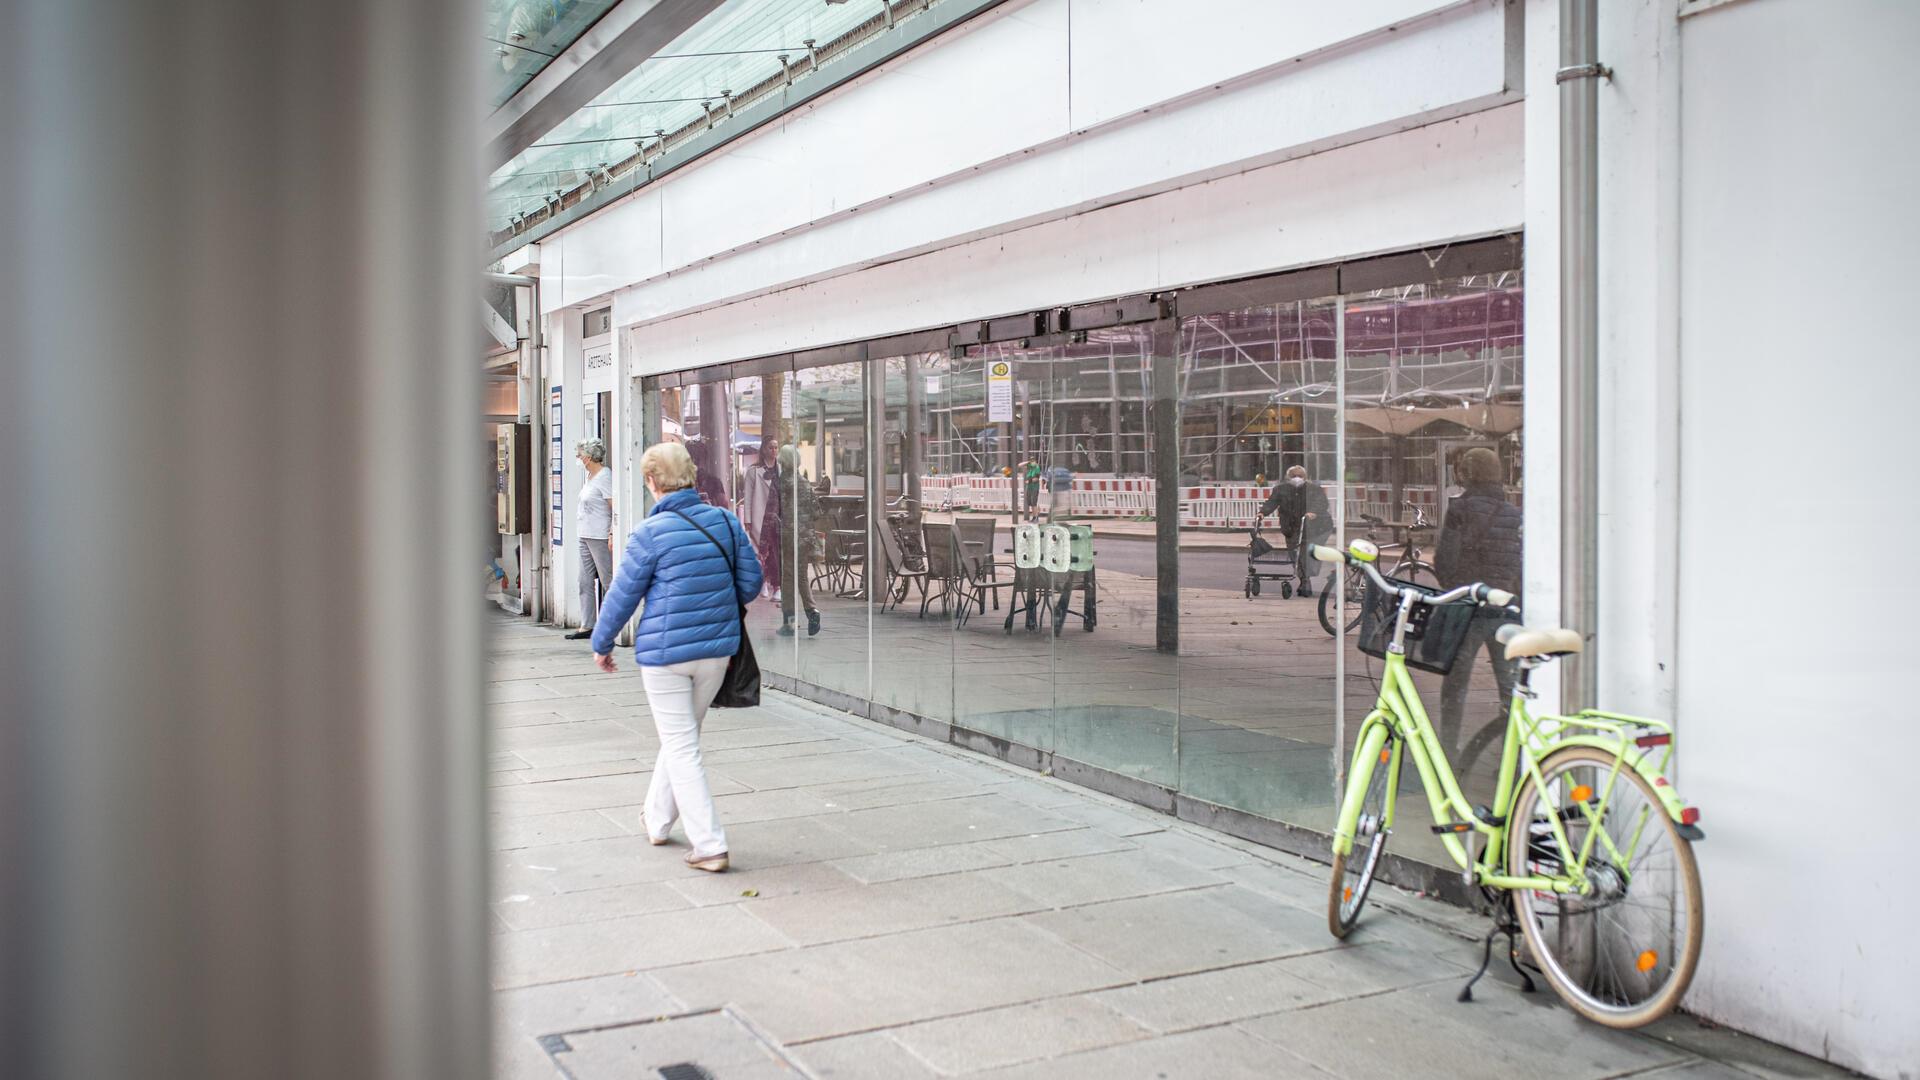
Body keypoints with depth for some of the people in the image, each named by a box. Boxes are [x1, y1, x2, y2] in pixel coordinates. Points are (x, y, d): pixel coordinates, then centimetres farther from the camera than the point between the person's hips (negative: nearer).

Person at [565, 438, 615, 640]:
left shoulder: (604, 476, -12)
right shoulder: (591, 476, 16)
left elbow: (615, 507, -17)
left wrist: (612, 534, -22)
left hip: (600, 537, -10)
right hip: (586, 536, 10)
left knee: (608, 582, -4)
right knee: (586, 582, 9)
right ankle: (586, 626, 13)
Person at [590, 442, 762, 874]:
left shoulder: (651, 533, -14)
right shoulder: (725, 521, 0)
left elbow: (622, 595, -5)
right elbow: (750, 582, 5)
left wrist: (602, 643, 10)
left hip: (665, 653, -5)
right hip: (718, 650, 5)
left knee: (680, 746, 2)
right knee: (682, 736, 22)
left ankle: (709, 845, -2)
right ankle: (658, 818, 38)